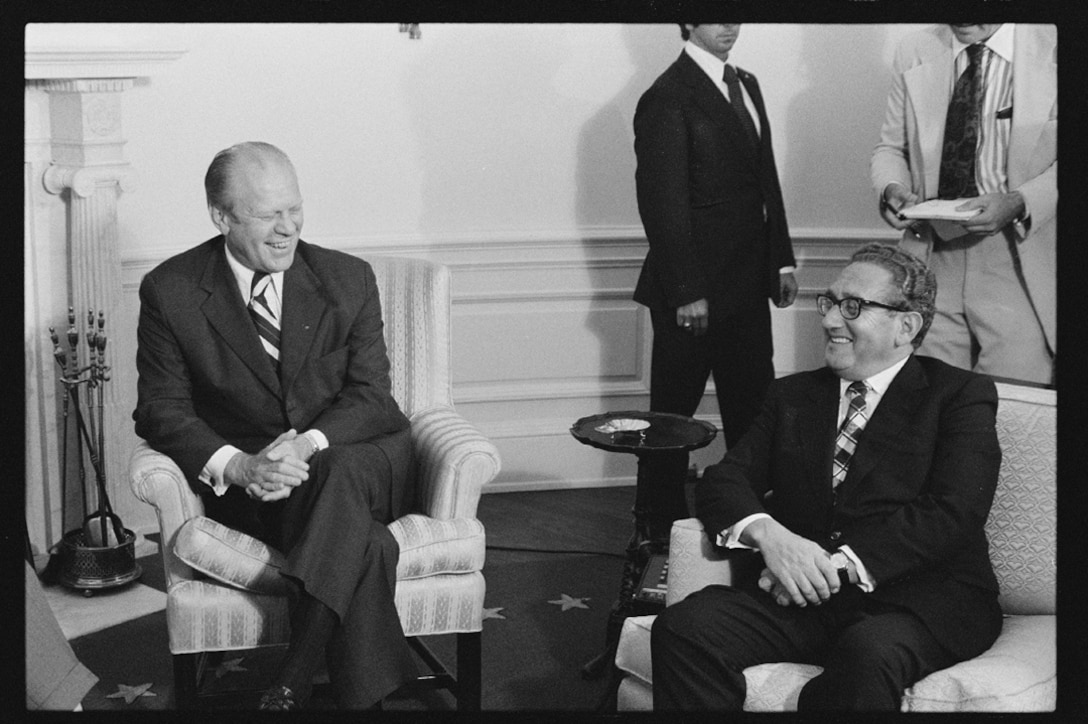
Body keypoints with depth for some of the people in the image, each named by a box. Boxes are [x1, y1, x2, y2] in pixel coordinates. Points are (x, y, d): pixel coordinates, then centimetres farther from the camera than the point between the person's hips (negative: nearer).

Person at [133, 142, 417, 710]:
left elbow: (369, 395, -2)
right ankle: (368, 694, -25)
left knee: (341, 470, -37)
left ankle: (293, 681, -33)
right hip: (243, 486, -1)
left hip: (355, 458, 1)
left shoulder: (348, 279, 4)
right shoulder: (169, 292, -1)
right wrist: (237, 466, -23)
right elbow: (161, 409, -3)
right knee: (361, 541, -34)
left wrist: (308, 445, -24)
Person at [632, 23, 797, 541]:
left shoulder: (745, 85, 14)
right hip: (693, 292, -7)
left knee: (753, 408, 9)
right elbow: (662, 201, -15)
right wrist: (685, 292, -17)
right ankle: (661, 529, 16)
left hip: (747, 284, 8)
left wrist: (782, 260, 12)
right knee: (674, 411, 4)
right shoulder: (668, 99, -12)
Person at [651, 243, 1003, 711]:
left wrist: (844, 565, -18)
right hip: (801, 592, 4)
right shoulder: (791, 395, 21)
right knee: (682, 629, -24)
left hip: (922, 597, -3)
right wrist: (767, 534, -13)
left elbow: (954, 514, -8)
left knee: (868, 658, -38)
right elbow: (721, 480, 10)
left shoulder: (961, 395, 7)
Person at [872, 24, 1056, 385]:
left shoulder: (1052, 48, -4)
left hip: (1017, 266, -3)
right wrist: (893, 189, -7)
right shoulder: (914, 52, 6)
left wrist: (1018, 203, -20)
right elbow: (890, 148, 15)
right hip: (931, 263, 3)